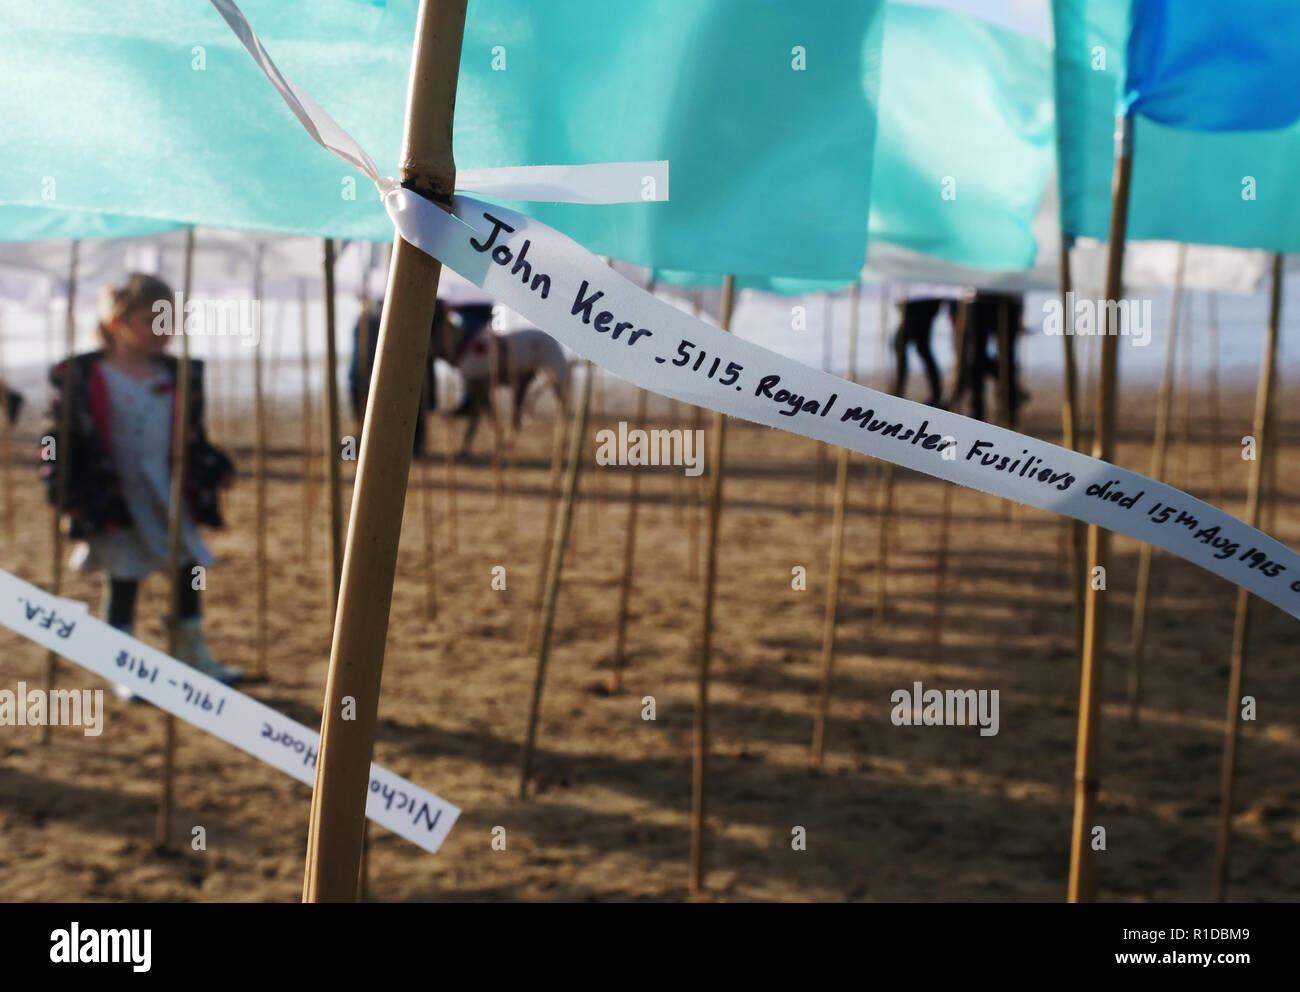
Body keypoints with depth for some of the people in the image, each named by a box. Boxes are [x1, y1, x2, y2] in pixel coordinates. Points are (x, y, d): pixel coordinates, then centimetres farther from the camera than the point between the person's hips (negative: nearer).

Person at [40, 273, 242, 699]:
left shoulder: (178, 377, 4)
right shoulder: (84, 377, -10)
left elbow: (192, 436, 14)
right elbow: (67, 437, -8)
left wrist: (213, 470, 3)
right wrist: (71, 494, -13)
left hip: (168, 494, 5)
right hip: (115, 500, -4)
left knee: (187, 575, 10)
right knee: (122, 583, 5)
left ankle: (196, 660, 25)